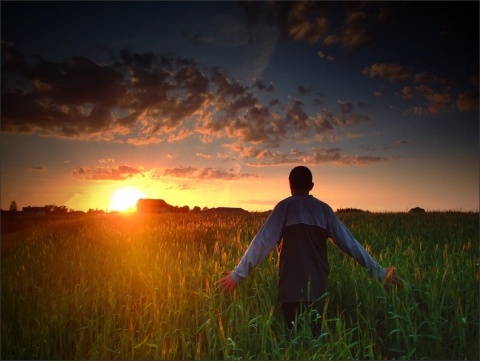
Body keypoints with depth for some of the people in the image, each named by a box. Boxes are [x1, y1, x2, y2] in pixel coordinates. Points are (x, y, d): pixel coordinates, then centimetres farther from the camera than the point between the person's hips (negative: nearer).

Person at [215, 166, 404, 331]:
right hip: (318, 288, 3)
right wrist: (380, 273, 14)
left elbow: (263, 242, -10)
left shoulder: (285, 206, -4)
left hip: (291, 289, -3)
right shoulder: (323, 209, 6)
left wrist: (237, 274, -7)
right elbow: (349, 242, 6)